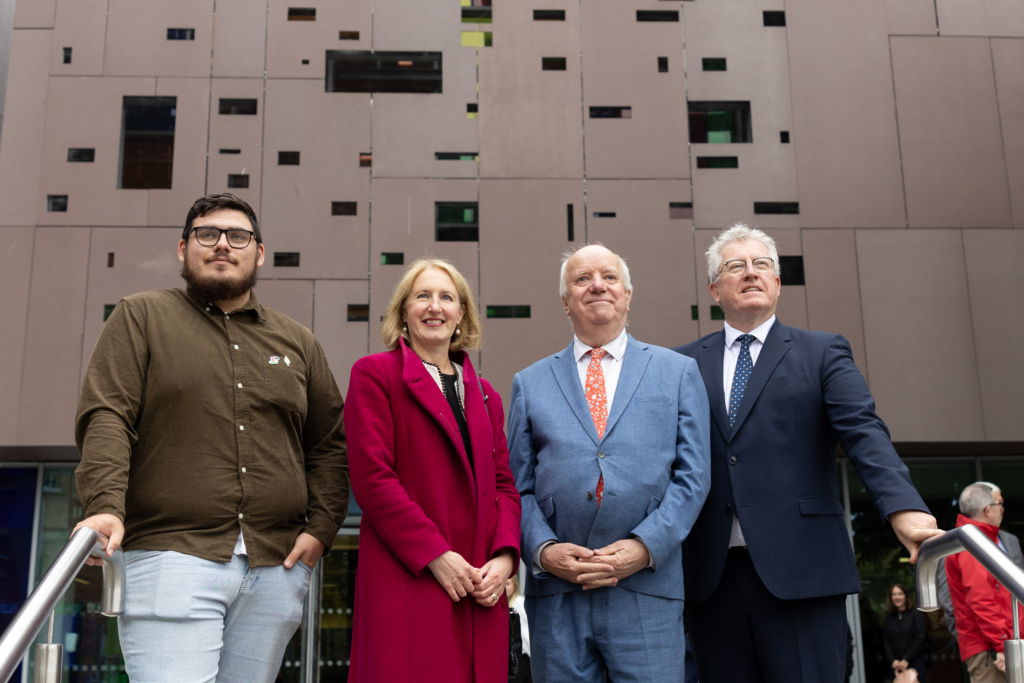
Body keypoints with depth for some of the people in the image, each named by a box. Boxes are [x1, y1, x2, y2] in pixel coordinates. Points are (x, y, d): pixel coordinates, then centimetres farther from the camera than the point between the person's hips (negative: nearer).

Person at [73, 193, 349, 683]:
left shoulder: (297, 343, 18)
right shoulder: (141, 318, 10)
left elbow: (330, 445, 18)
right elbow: (106, 417, -3)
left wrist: (321, 527, 4)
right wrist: (106, 507, -18)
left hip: (276, 569, 4)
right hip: (172, 556, -3)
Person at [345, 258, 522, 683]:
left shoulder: (484, 394, 20)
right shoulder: (375, 374, 2)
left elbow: (503, 483, 15)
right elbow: (372, 478, -7)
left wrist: (505, 556, -2)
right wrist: (435, 555, -13)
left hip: (481, 587, 5)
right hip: (407, 580, -5)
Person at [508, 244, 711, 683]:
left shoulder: (679, 373, 10)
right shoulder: (530, 383, 12)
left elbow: (692, 477, 3)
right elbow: (518, 486, 8)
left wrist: (645, 547, -10)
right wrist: (543, 549, -9)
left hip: (647, 591, -1)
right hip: (556, 596, 1)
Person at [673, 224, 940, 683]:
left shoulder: (822, 353, 9)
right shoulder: (685, 364, 13)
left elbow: (863, 433, -5)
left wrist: (903, 506, -23)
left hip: (801, 571, -1)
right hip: (711, 576, 2)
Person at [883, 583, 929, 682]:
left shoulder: (916, 615, 1)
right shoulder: (889, 617, 11)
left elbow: (920, 640, -5)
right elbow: (886, 641, 7)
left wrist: (906, 660, -8)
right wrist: (893, 661, -7)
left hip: (916, 663, -3)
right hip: (897, 665, 3)